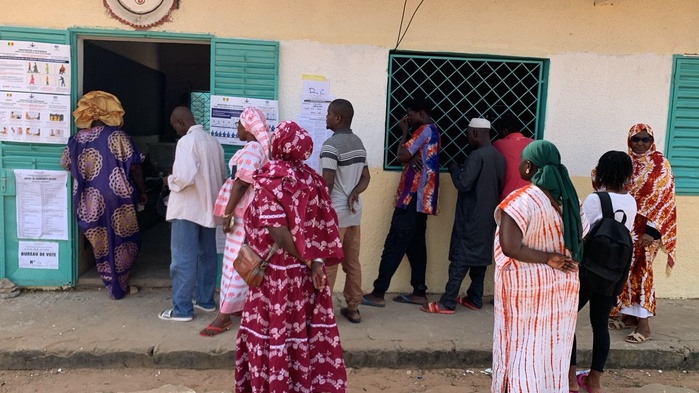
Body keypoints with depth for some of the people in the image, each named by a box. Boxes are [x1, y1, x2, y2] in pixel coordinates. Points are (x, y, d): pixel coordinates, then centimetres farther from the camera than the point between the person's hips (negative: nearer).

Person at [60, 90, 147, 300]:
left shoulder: (76, 140, 4)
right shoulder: (117, 137, -9)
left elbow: (67, 166, 14)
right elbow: (134, 167, -9)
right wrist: (142, 191, 3)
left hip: (88, 201, 5)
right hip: (116, 198, -4)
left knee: (101, 243, 17)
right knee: (122, 242, 10)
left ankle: (112, 283, 28)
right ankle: (119, 287, 15)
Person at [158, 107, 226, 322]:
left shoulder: (186, 141, -14)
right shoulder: (214, 141, 10)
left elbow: (185, 176, -24)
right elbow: (222, 176, 15)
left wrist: (170, 181, -5)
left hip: (188, 208, -8)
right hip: (209, 207, 8)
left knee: (183, 258, 0)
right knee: (207, 255, 15)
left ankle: (182, 309, 6)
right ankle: (205, 300, 26)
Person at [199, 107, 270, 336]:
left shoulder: (251, 150, -17)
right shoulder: (263, 148, 13)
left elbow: (241, 185, -22)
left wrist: (228, 213, -18)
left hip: (245, 214, -10)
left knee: (235, 262, -6)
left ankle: (224, 315, 0)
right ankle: (243, 305, 26)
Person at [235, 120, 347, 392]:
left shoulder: (269, 180, -13)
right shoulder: (311, 179, 3)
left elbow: (278, 231, -20)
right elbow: (322, 225, -2)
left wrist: (305, 260, -9)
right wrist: (315, 261, -4)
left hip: (277, 273, -5)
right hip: (305, 273, 6)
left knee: (275, 333, 8)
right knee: (307, 332, 16)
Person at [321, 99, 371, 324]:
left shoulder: (331, 145, -15)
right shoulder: (359, 143, 11)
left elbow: (327, 183, -19)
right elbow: (366, 178, 12)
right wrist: (353, 194, -3)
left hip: (335, 212, -8)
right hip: (354, 211, 8)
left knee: (328, 264, 1)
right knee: (352, 261, 13)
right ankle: (353, 308, 21)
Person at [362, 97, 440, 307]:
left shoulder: (424, 130, -10)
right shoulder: (433, 132, 21)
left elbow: (401, 156, -14)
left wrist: (404, 131, -2)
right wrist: (413, 158, -6)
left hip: (413, 198, -10)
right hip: (422, 199, 10)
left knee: (394, 245, -8)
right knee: (416, 245, 11)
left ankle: (378, 294, -5)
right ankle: (419, 292, 15)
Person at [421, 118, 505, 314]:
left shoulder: (477, 156, -18)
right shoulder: (499, 157, 9)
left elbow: (463, 184, -21)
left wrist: (454, 169, -3)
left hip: (471, 218, -9)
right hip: (488, 217, 9)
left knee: (460, 259, -6)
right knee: (480, 257, 14)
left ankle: (447, 303, -2)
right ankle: (474, 299, 22)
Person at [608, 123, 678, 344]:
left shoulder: (660, 164, -7)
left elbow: (664, 199, -12)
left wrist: (652, 230, -18)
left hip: (646, 227, -5)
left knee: (641, 270, -6)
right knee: (627, 270, 10)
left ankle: (644, 324, 0)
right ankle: (629, 315, 22)